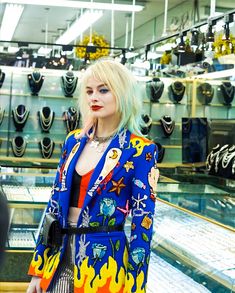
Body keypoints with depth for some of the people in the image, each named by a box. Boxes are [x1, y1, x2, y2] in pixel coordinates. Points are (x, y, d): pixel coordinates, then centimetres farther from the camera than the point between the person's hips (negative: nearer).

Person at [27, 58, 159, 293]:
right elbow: (55, 203, 8)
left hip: (105, 261, -4)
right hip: (60, 258, 5)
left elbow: (142, 223, -9)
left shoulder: (140, 150, -9)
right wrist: (38, 268, 8)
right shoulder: (74, 140, 6)